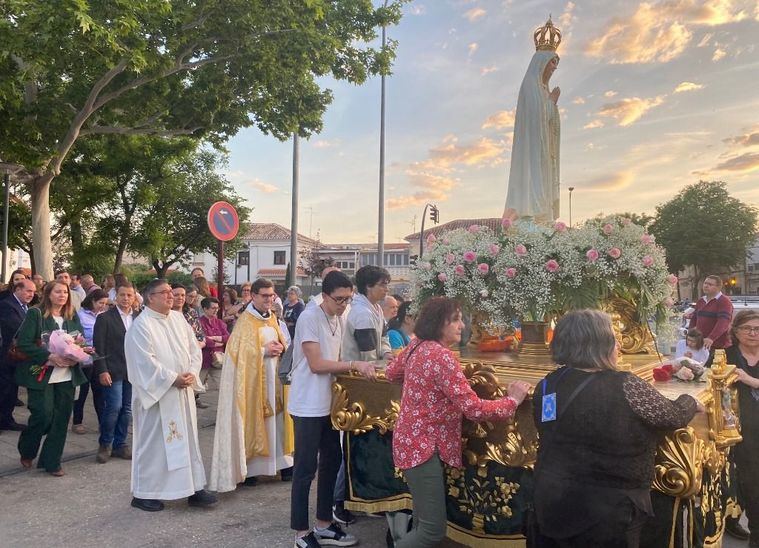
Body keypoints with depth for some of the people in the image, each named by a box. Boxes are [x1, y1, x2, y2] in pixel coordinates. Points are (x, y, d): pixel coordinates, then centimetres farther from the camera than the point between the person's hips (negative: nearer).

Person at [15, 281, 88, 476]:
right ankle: (26, 452, 23)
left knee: (61, 418, 4)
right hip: (41, 375, -4)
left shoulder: (73, 317, 10)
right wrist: (50, 357, -20)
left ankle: (52, 461, 17)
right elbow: (24, 342, -11)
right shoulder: (35, 314, -4)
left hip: (67, 376, 4)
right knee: (43, 415, -6)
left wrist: (75, 356, -9)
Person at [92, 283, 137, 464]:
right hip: (113, 372, -4)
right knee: (114, 407, -8)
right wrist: (102, 371, -12)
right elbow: (99, 347, -6)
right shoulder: (105, 318, -3)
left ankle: (120, 444, 22)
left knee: (127, 409, 8)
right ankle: (105, 445, 11)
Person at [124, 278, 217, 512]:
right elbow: (145, 361, -18)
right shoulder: (141, 325, -12)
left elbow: (194, 348, 9)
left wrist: (191, 373, -7)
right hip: (156, 393, -7)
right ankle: (143, 493, 17)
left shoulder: (178, 318, 8)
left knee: (188, 439, 11)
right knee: (153, 442, 3)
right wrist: (173, 378, -17)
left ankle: (195, 488, 20)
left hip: (182, 392, 7)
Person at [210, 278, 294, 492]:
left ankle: (283, 464, 15)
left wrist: (279, 348, -3)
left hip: (273, 377, 6)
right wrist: (265, 350, -17)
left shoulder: (272, 318, 12)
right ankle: (248, 468, 9)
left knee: (275, 418, 9)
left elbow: (282, 344, 19)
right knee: (252, 420, -1)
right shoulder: (246, 321, -9)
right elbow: (240, 351, -16)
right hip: (252, 379, -6)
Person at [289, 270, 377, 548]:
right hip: (308, 406, -8)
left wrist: (357, 369, 0)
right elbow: (316, 364, -19)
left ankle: (324, 525, 28)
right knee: (306, 468, 1)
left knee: (331, 462, 15)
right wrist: (354, 365, -20)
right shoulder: (309, 317, -16)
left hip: (328, 404, 8)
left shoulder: (339, 319, 9)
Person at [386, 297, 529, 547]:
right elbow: (473, 408, -25)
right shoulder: (441, 356, -22)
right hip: (422, 446, -10)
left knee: (424, 522, 21)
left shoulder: (416, 347, 5)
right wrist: (513, 400, -13)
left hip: (413, 440, 10)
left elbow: (391, 373, 24)